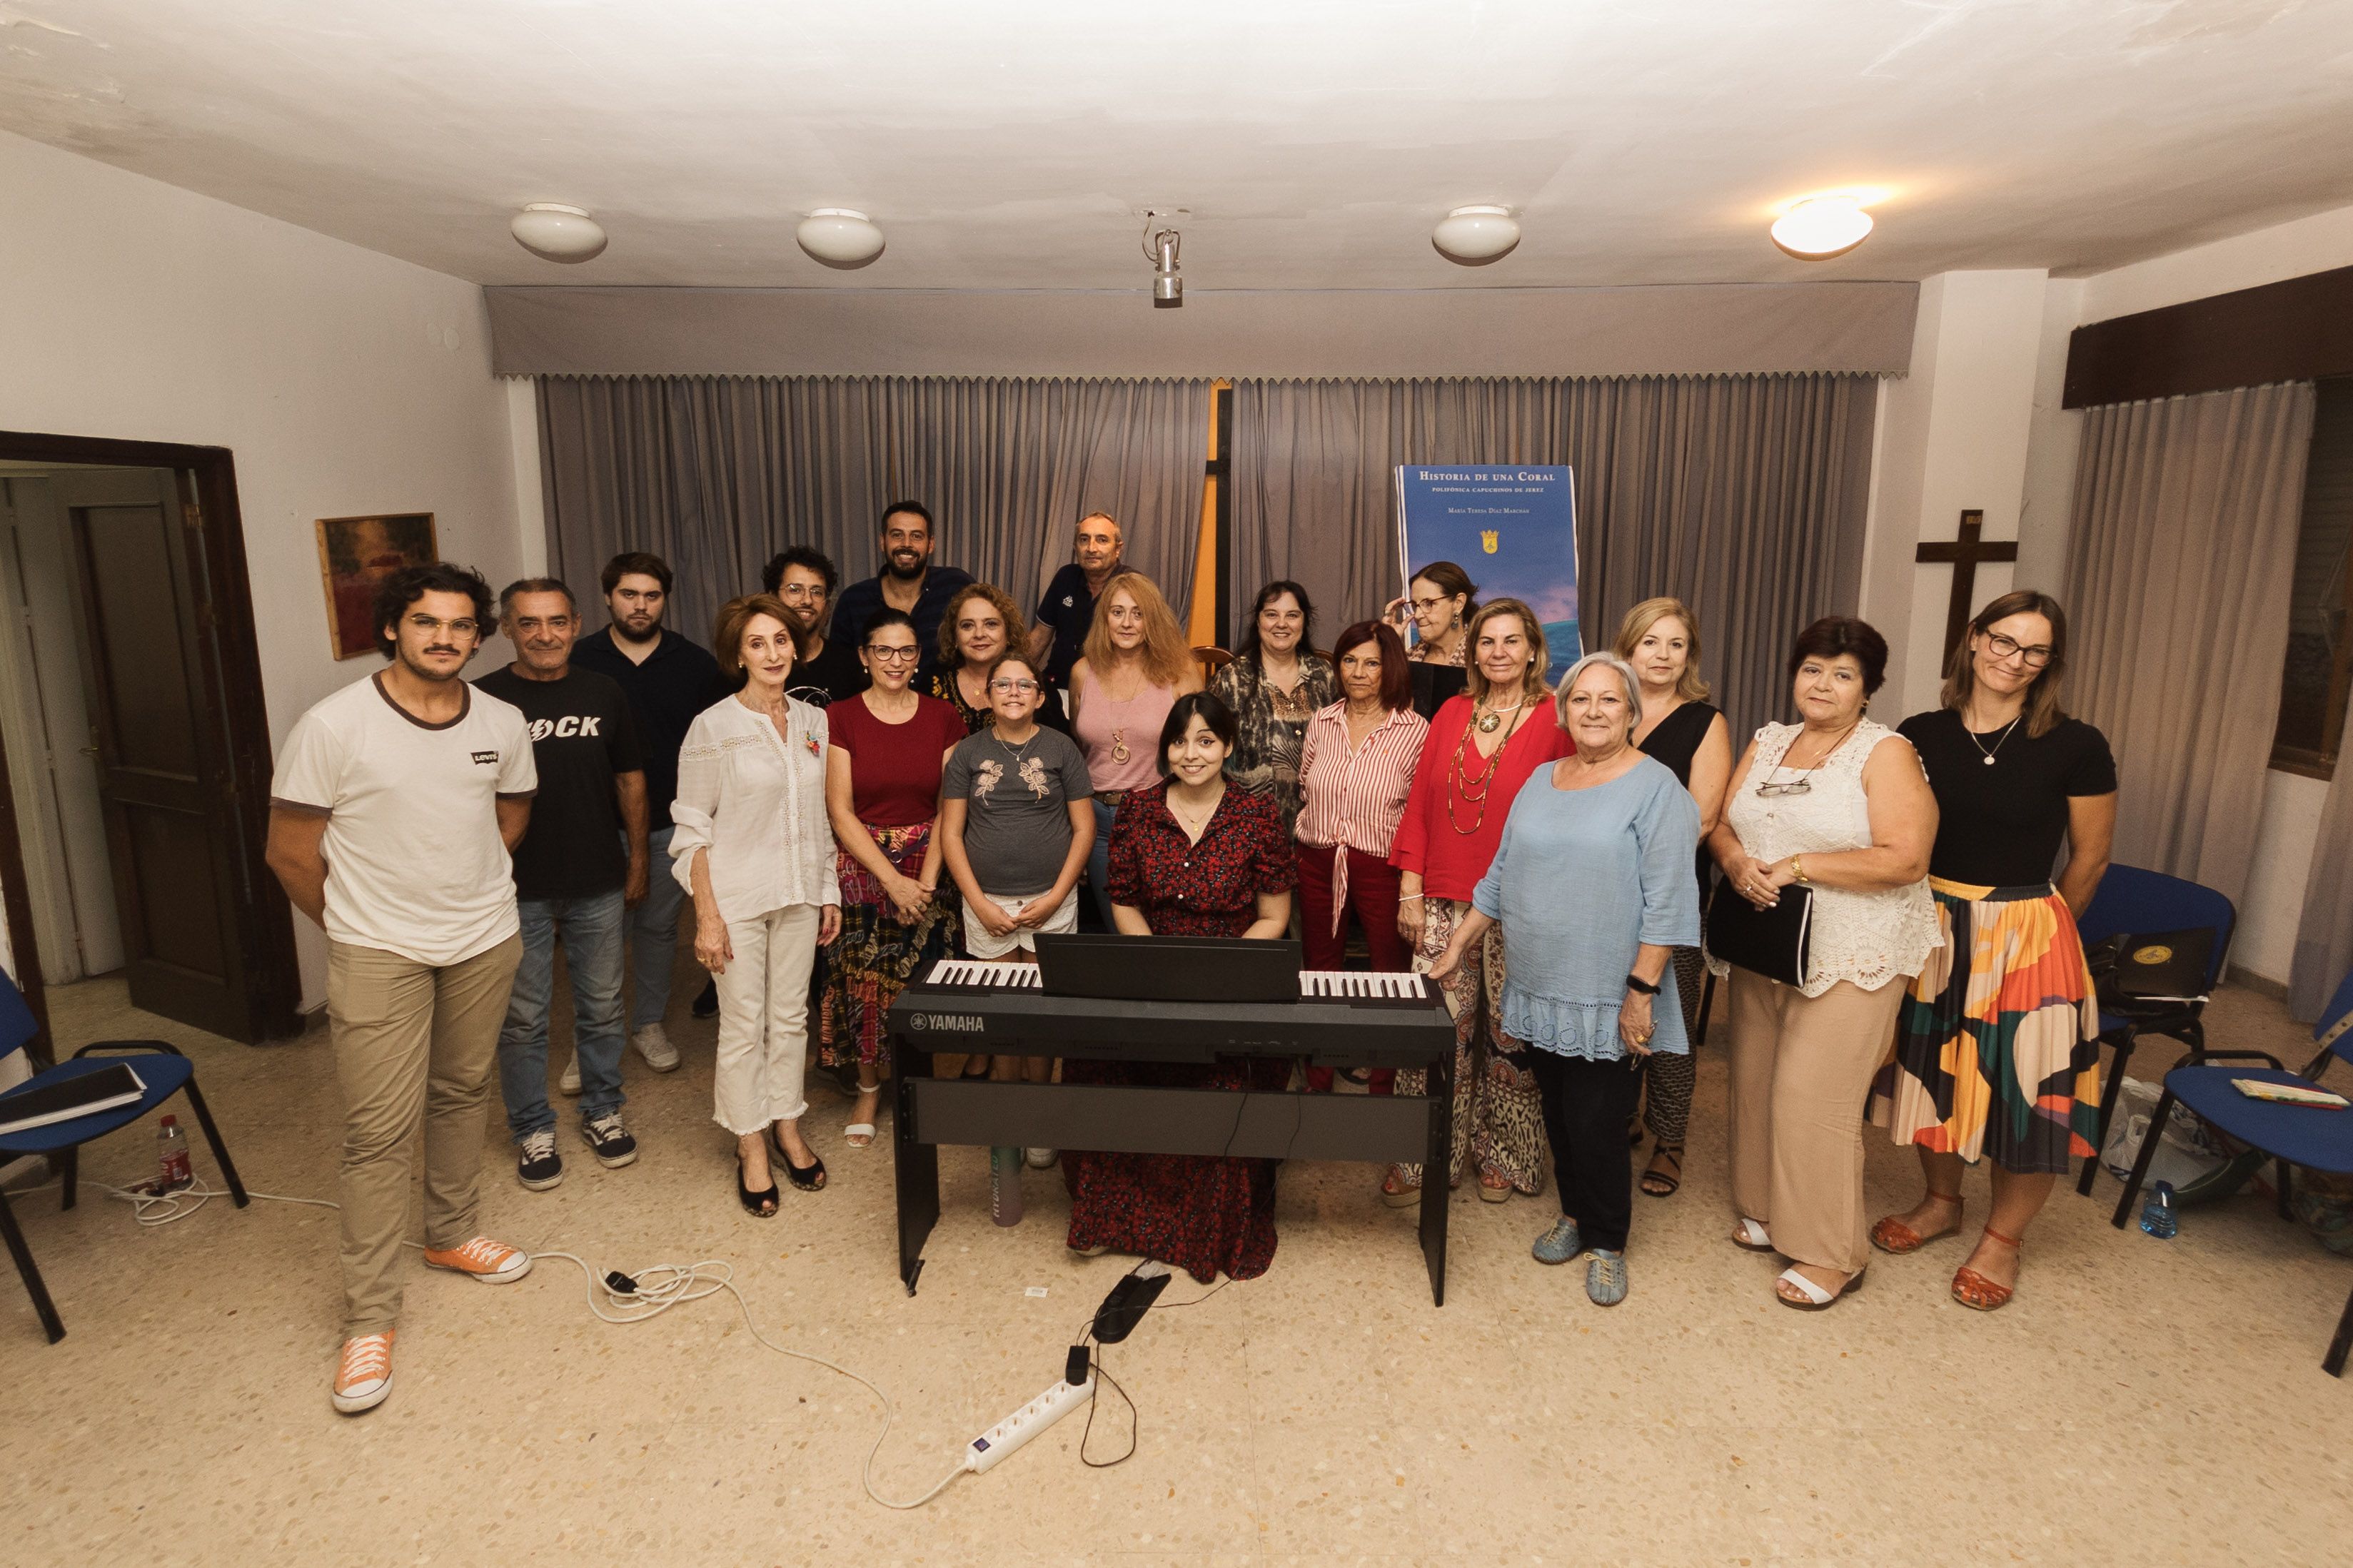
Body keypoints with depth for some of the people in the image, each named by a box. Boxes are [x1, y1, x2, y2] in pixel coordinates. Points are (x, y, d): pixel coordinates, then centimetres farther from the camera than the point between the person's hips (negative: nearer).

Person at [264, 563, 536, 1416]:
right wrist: (359, 924, 3)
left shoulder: (503, 724, -2)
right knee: (380, 1130, -3)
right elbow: (291, 851, -7)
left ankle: (451, 1234, 40)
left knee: (463, 1093, 18)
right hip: (379, 954, -4)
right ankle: (369, 1317, 11)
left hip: (485, 941, 4)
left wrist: (468, 888, 12)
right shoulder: (333, 726, -14)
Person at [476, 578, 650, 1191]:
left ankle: (602, 1112, 32)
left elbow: (630, 780, 9)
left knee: (601, 1007, 13)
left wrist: (637, 860, 8)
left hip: (598, 885, 2)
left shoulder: (603, 694, 2)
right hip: (518, 889, -2)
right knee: (523, 1018, 9)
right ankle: (533, 1130, 26)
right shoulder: (483, 699, -6)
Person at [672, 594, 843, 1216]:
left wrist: (830, 891, 9)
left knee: (791, 1016, 13)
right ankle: (752, 1147, 19)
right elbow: (692, 829, -8)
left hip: (800, 894, 4)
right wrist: (707, 916, -12)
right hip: (738, 897, -4)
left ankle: (787, 1127, 30)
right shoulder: (713, 727, -9)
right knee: (744, 1024, 4)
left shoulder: (813, 721, 5)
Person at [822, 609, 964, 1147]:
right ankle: (868, 1091, 24)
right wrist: (893, 881, -14)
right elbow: (840, 812, -8)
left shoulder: (942, 718, 2)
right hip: (861, 869, -1)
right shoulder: (840, 717, -3)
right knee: (864, 981, 3)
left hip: (928, 867, 1)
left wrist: (926, 881, -11)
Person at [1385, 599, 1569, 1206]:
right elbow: (1419, 806, 8)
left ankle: (1503, 1157, 28)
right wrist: (1410, 892, 4)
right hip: (1445, 903, 3)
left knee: (1509, 1036, 8)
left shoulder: (1555, 720, -3)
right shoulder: (1452, 713, 8)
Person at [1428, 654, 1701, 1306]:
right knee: (1559, 1118, 15)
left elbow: (1667, 903, -13)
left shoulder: (1656, 788, -9)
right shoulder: (1541, 780, 10)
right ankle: (1575, 1215, 36)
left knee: (1597, 1127, 1)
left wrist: (1642, 991, -16)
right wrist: (1459, 944, 14)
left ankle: (1607, 1244, 23)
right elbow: (1501, 876, 16)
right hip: (1541, 991, 5)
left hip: (1607, 1003, -5)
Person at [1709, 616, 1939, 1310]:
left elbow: (1905, 860, -17)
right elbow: (1720, 822, 9)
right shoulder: (1767, 742, 10)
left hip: (1847, 954, -6)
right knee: (1756, 1080, 13)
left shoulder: (1886, 753, -8)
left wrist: (1798, 866, -19)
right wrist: (1738, 862, -13)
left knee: (1815, 1096, -4)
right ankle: (1766, 1208, 31)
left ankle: (1831, 1253, 12)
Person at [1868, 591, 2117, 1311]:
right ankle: (1941, 1201, 39)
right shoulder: (1920, 736, -2)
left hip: (2026, 938, -3)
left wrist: (2032, 927, 9)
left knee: (2025, 1087, 4)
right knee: (1934, 1069, 15)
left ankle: (2003, 1238, 27)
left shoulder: (2076, 746, -8)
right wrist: (1935, 920, 6)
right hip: (1932, 928, 3)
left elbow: (2090, 857, 2)